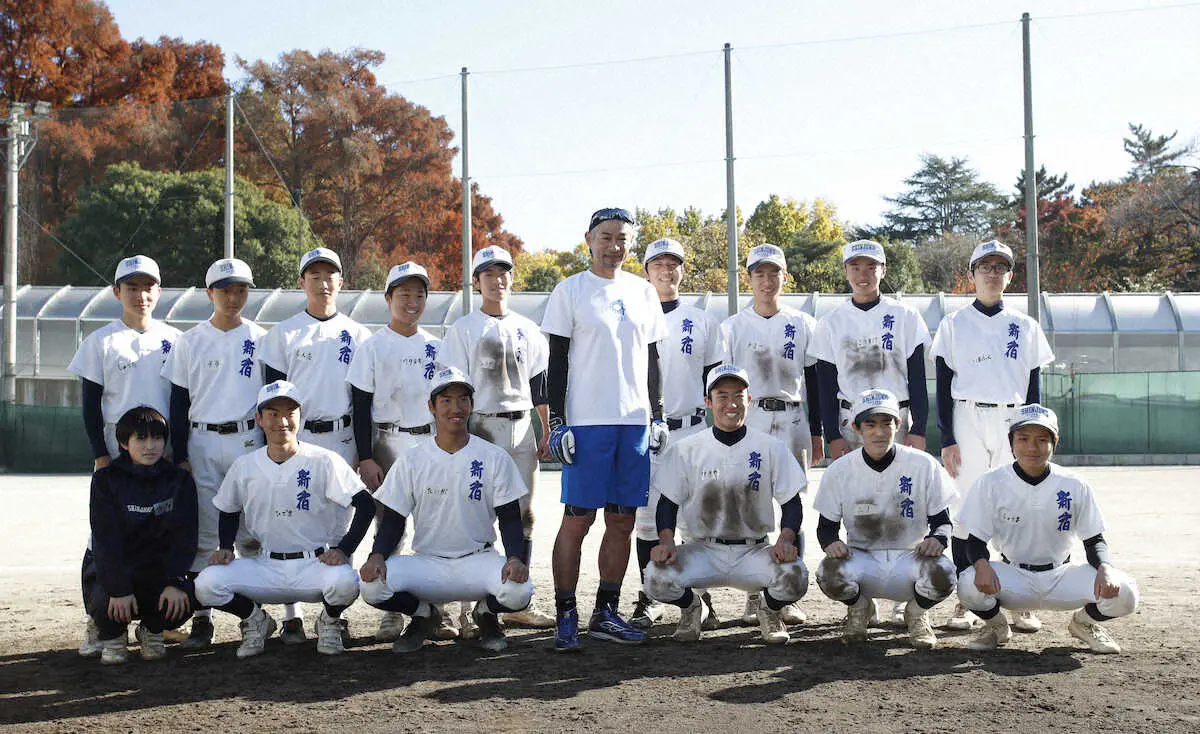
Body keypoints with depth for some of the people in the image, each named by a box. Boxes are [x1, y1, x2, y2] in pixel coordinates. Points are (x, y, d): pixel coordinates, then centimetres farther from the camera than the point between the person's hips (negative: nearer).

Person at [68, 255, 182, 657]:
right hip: (115, 453, -2)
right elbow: (90, 405, 0)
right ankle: (97, 623, 4)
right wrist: (101, 455, -7)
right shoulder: (101, 341, 2)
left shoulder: (173, 339, 9)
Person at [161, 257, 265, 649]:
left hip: (248, 440, 0)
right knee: (203, 533, 0)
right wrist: (179, 454, 1)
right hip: (202, 442, 1)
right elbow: (179, 401, 7)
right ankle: (201, 620, 5)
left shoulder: (260, 339, 6)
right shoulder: (190, 341, 7)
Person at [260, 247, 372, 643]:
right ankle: (291, 616, 5)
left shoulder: (357, 334, 9)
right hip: (296, 438, -1)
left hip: (341, 439, 1)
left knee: (339, 525, 3)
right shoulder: (283, 333, 5)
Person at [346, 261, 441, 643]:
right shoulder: (373, 347, 1)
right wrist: (366, 458, -9)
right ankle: (392, 612, 8)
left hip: (432, 441, 3)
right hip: (388, 443, -3)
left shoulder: (437, 347, 11)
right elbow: (361, 407, -3)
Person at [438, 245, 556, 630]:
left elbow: (539, 386, 15)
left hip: (522, 429, 4)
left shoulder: (527, 329, 14)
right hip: (480, 427, -4)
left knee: (523, 515, 5)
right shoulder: (463, 329, 2)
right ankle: (471, 605, 0)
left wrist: (546, 432, 10)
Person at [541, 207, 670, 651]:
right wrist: (557, 421, -7)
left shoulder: (643, 292, 14)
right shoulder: (570, 291, 1)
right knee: (578, 518, -4)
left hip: (635, 420, 5)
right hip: (587, 421, -4)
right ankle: (566, 617, 2)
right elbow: (557, 361, -1)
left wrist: (658, 416, 12)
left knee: (622, 521, 6)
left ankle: (606, 613, 16)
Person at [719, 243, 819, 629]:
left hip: (792, 422, 1)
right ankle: (754, 597, 6)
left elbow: (813, 381, 10)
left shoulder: (803, 325, 8)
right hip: (747, 421, -1)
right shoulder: (732, 327, 6)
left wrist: (817, 433, 6)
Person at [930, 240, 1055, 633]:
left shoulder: (1026, 327, 11)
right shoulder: (954, 325, 6)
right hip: (967, 421, -1)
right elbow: (943, 386, 2)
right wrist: (947, 440, -5)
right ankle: (964, 603, 5)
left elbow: (1034, 387, 10)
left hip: (1013, 423, 2)